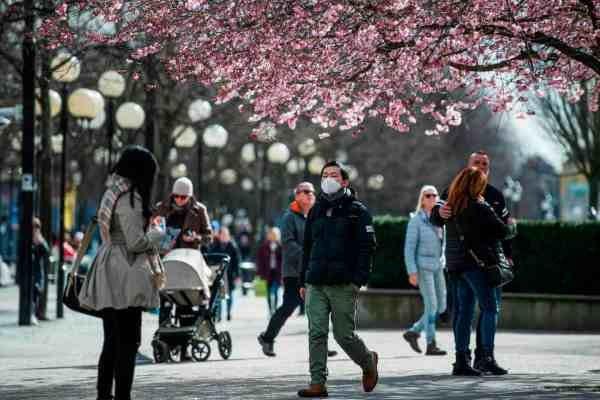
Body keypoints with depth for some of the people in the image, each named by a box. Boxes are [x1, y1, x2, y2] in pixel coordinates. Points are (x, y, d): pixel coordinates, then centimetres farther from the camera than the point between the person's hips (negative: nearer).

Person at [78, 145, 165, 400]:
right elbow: (135, 242, -16)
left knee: (112, 341, 15)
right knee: (128, 341, -6)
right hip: (124, 276, -9)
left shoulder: (113, 193, 15)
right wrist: (158, 233, 2)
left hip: (109, 278, 9)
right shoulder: (130, 197, -14)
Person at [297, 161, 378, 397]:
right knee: (316, 333, -4)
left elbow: (366, 247, -5)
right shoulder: (316, 211, 17)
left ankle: (368, 362, 26)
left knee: (344, 335, -2)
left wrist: (359, 280, -14)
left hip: (343, 286, -5)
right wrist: (303, 282, 16)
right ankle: (318, 384, -3)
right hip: (315, 284, 5)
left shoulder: (357, 211, 1)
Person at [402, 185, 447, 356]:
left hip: (437, 267, 7)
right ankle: (431, 345, -6)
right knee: (431, 305, -11)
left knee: (441, 306, 4)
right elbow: (409, 248, -10)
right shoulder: (416, 220, -7)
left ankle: (413, 332, 18)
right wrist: (412, 272, -16)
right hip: (422, 267, -7)